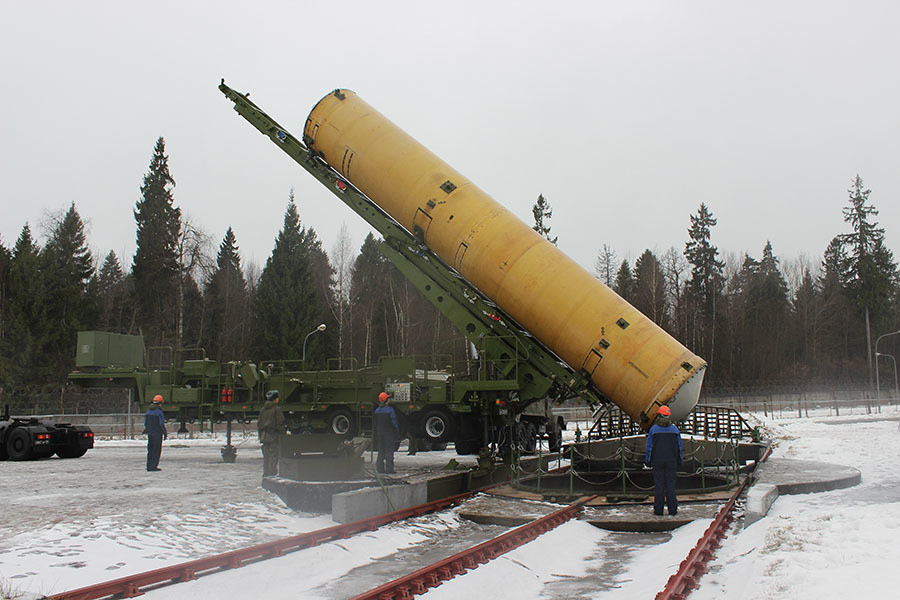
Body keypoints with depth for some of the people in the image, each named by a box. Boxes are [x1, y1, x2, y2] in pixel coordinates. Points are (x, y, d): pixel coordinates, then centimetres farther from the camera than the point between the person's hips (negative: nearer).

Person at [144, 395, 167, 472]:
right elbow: (162, 424, -14)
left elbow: (145, 424, 13)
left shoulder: (147, 412, 11)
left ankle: (149, 466, 14)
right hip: (157, 434, -7)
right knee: (157, 450, -2)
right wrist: (165, 433, -5)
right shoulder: (160, 412, -11)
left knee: (150, 450, 13)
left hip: (149, 434, 7)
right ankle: (153, 466, -5)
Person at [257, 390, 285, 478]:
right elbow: (280, 423, -11)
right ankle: (272, 472, -4)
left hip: (264, 435, 6)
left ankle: (266, 473, 14)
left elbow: (259, 423, 14)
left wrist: (260, 435, 19)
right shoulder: (277, 409, -8)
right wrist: (281, 433, -3)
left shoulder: (263, 409, 11)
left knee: (266, 455, 11)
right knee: (273, 455, -2)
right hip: (273, 435, -6)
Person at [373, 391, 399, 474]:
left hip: (379, 433, 5)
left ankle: (380, 468, 11)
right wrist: (397, 433, -2)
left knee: (381, 451, 11)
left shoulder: (377, 410, 7)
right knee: (389, 451, -2)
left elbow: (375, 424, 10)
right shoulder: (390, 410, -11)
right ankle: (389, 468, -3)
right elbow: (394, 422, -10)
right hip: (389, 434, -5)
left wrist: (376, 434, 15)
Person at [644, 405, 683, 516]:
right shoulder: (675, 429, 1)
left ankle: (658, 509, 5)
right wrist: (679, 461, 15)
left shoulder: (653, 429, -4)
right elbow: (679, 447, 6)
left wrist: (647, 461, 7)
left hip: (657, 461, -1)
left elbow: (649, 447, -1)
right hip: (671, 461, 1)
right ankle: (672, 509, 7)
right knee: (670, 485, 6)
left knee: (658, 485, 3)